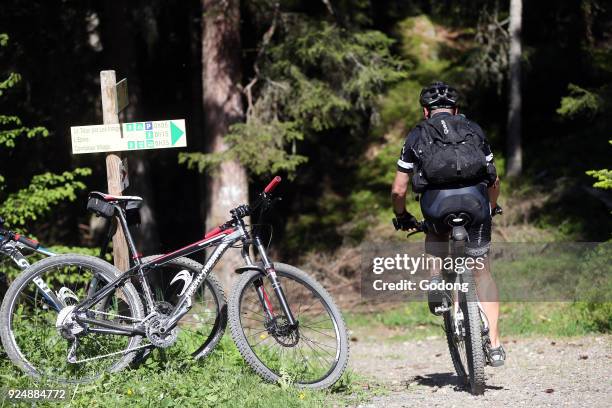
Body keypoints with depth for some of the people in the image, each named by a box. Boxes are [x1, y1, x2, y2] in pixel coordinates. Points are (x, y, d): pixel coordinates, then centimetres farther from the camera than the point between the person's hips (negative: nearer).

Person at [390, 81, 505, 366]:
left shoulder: (417, 135, 21)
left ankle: (436, 279, 9)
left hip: (436, 202, -1)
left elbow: (399, 189, 19)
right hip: (475, 201, 1)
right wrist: (492, 209, 46)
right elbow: (494, 180, 28)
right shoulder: (474, 130, 24)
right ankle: (494, 345, 9)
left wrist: (402, 218, 37)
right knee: (482, 273, 14)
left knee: (435, 234, 35)